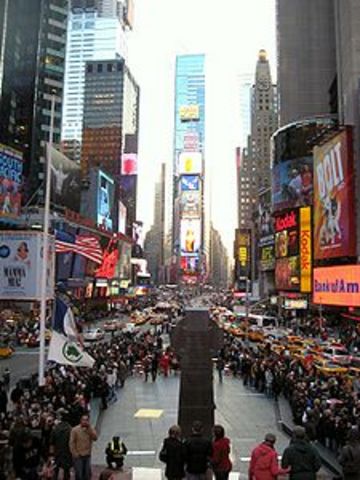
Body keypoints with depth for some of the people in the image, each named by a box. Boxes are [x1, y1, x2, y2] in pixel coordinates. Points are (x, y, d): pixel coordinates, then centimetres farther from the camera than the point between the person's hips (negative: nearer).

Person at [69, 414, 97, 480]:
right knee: (79, 474, 1)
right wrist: (75, 454, -11)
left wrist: (89, 428, -19)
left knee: (87, 474, 10)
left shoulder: (90, 429, 2)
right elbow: (71, 442, -8)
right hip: (78, 456, -4)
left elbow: (95, 438, -14)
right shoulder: (75, 429, -9)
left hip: (87, 455, 4)